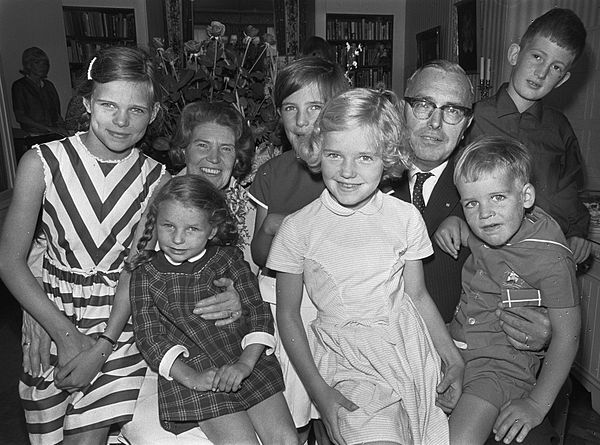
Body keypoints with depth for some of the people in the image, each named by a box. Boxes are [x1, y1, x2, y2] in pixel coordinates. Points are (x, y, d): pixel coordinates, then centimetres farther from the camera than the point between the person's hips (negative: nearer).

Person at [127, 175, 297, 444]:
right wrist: (190, 377, -16)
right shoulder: (145, 274, 0)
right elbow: (149, 337, -3)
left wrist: (245, 363, -15)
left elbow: (258, 312, -1)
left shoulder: (228, 258, 1)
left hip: (248, 363, 2)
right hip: (192, 373, -1)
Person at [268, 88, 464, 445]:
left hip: (407, 345, 3)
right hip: (344, 356, -3)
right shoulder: (298, 228, -8)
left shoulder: (405, 218, -2)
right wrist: (318, 389, -8)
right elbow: (288, 314, -2)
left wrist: (455, 360, 3)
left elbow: (418, 296, 8)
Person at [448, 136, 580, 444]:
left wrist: (537, 404, -14)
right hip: (454, 344, 7)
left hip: (502, 362, -6)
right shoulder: (481, 226, -4)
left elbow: (567, 335, -14)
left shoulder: (551, 258, -20)